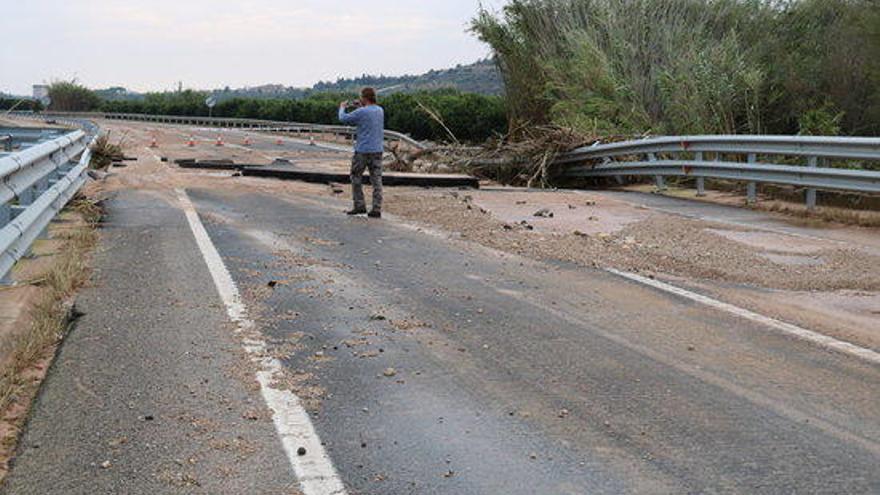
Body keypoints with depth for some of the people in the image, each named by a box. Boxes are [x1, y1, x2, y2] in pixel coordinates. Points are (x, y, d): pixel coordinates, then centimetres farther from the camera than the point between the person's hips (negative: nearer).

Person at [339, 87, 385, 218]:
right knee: (376, 180, 4)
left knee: (356, 178, 10)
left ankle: (359, 206, 9)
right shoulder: (380, 110, 5)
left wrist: (342, 108, 17)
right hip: (378, 150, 5)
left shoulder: (361, 112, -14)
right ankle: (376, 209, 1)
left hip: (363, 150, -5)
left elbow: (343, 118, -2)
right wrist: (361, 107, 22)